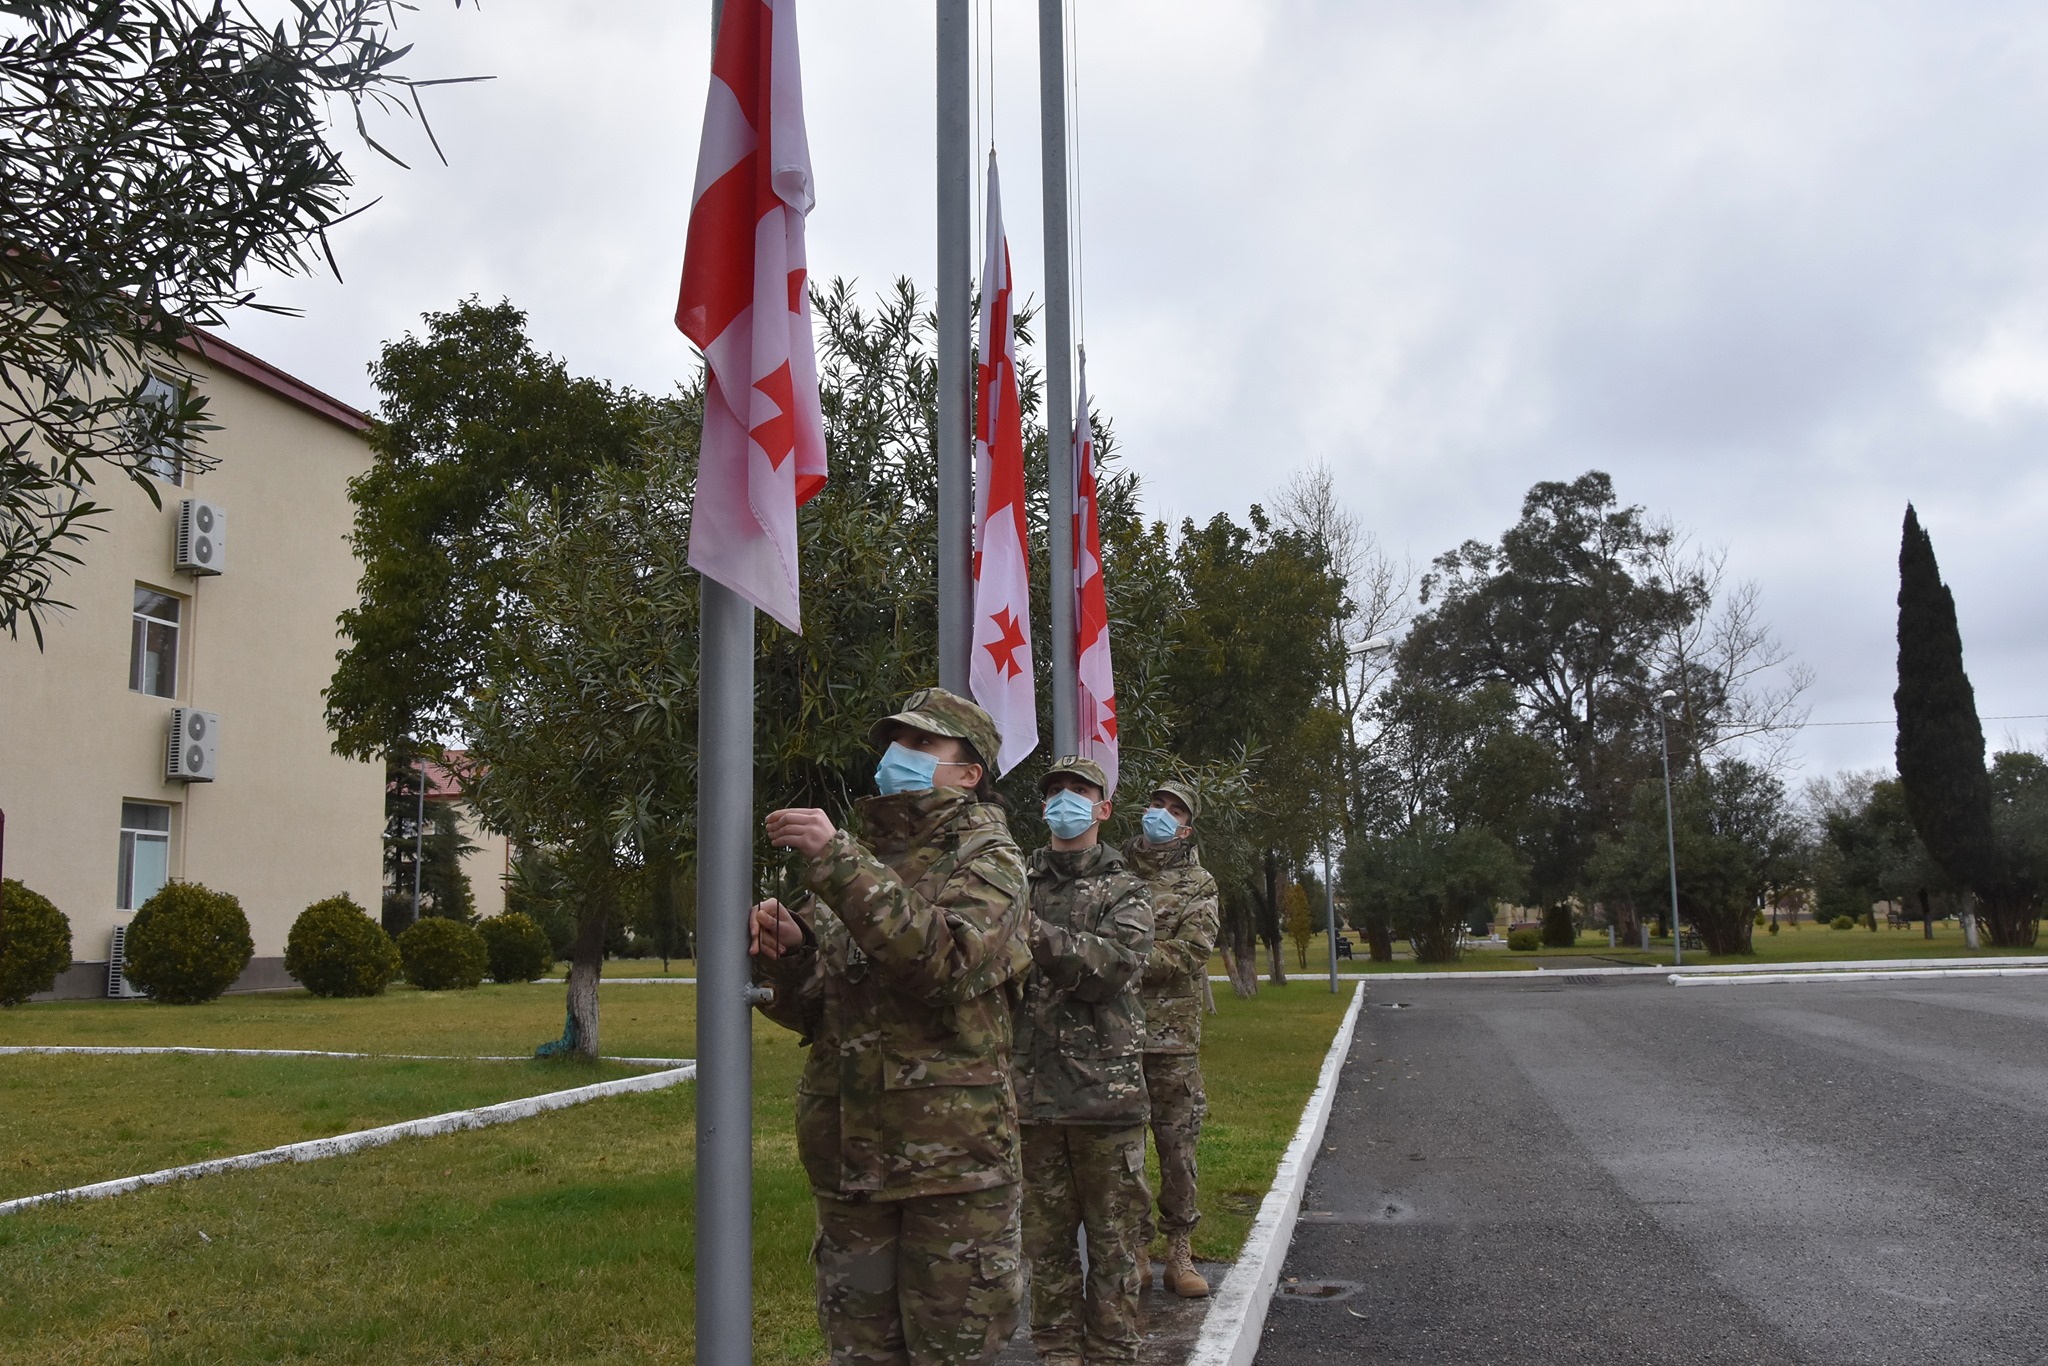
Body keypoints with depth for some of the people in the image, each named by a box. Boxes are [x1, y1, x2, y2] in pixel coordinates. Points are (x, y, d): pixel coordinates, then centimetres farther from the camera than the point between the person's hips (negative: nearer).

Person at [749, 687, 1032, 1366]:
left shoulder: (987, 856, -2)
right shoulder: (860, 853, 13)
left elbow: (944, 960, -23)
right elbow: (809, 1011, 12)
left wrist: (837, 862, -26)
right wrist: (788, 950, -10)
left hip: (952, 1152, -5)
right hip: (848, 1149, 5)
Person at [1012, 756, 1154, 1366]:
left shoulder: (1126, 893, 5)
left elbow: (1110, 964, -15)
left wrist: (1034, 931, -25)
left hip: (1105, 1087, -2)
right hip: (1032, 1089, 2)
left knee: (1113, 1237, 4)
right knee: (1045, 1237, 9)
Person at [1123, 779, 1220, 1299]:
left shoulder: (1198, 883, 6)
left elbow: (1191, 952, -7)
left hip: (1172, 1033, -1)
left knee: (1177, 1144, 3)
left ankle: (1180, 1255, 13)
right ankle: (1134, 1251, 15)